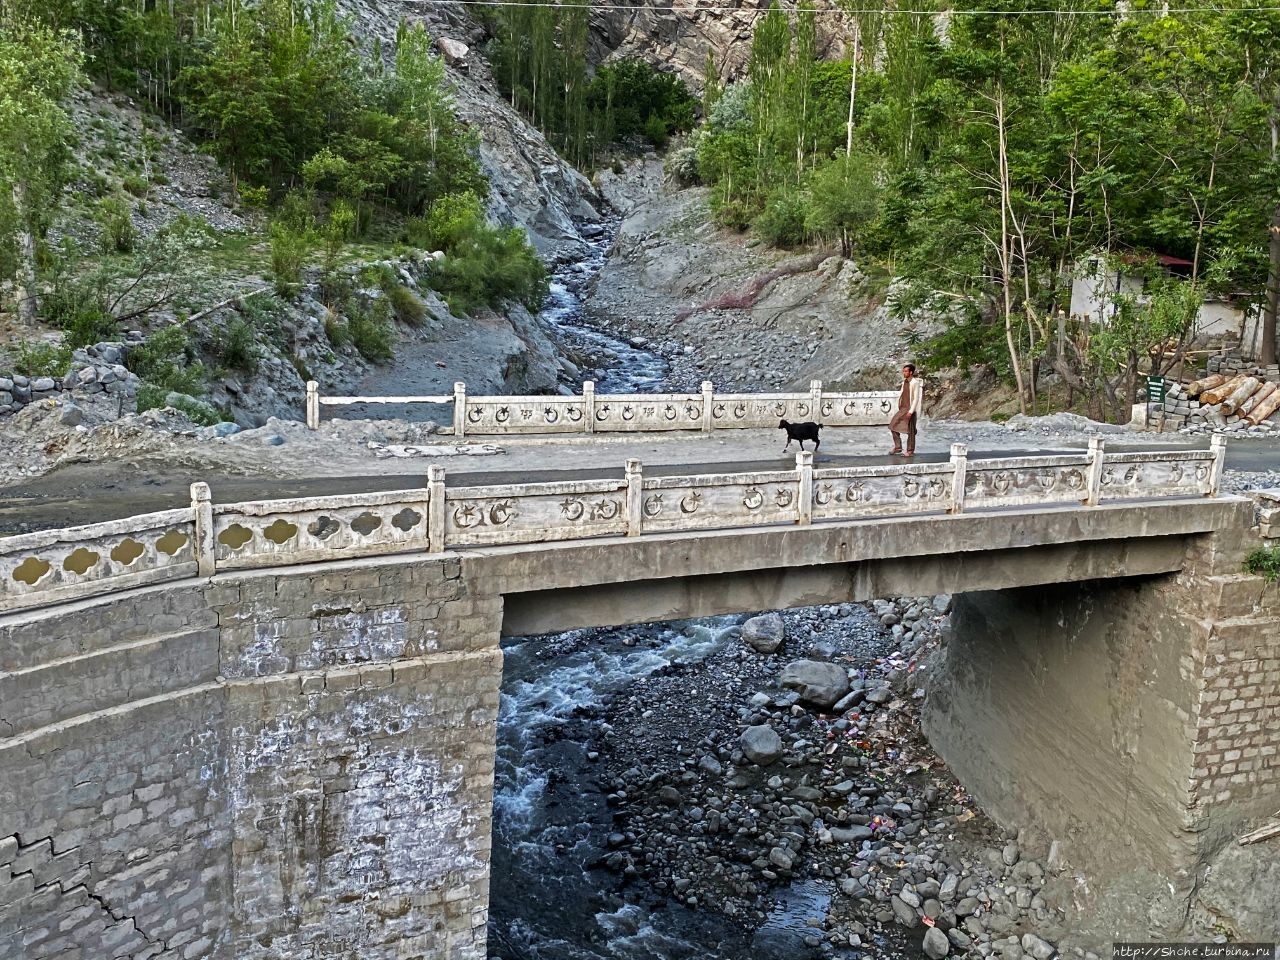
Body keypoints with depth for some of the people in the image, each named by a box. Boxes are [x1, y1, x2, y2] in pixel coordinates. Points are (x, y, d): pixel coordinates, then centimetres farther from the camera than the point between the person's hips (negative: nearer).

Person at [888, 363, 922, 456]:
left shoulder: (915, 382, -13)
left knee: (910, 431, -1)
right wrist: (900, 407, 17)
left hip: (910, 410, -8)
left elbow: (916, 398, -16)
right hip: (902, 408, 8)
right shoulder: (904, 382, 11)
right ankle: (897, 447, 14)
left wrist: (911, 411, -20)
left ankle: (910, 451, 7)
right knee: (893, 426, 5)